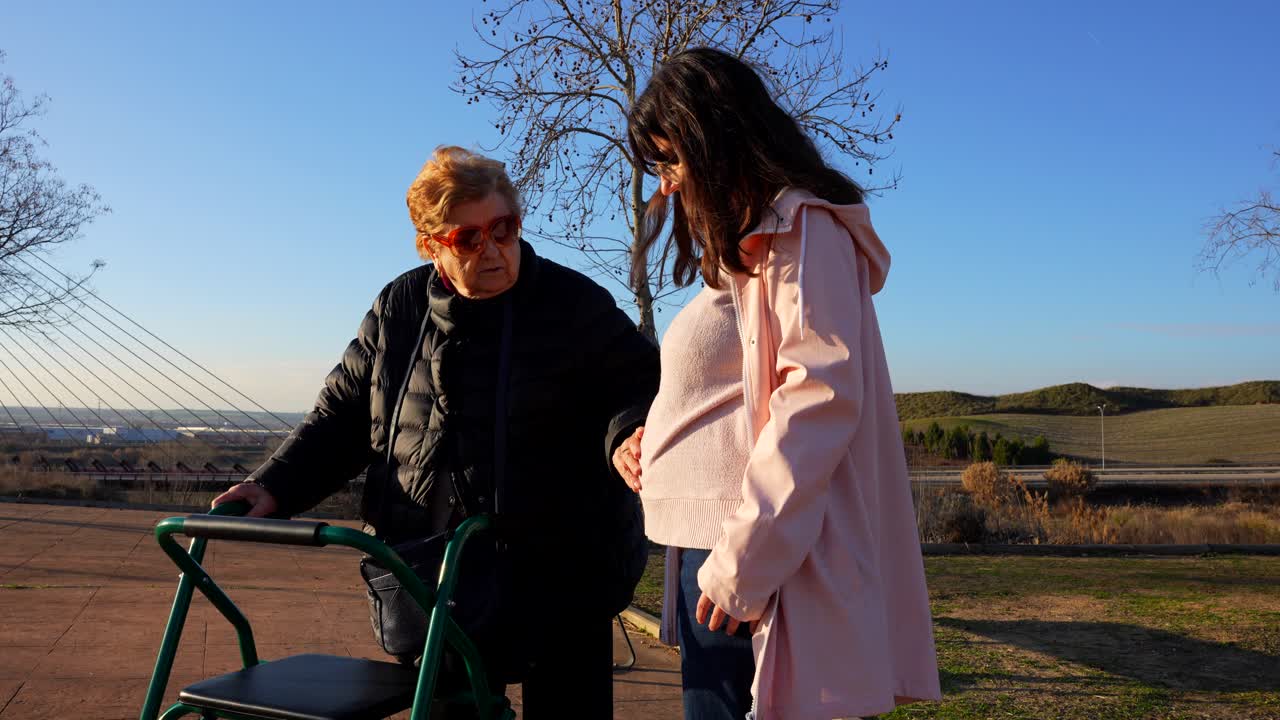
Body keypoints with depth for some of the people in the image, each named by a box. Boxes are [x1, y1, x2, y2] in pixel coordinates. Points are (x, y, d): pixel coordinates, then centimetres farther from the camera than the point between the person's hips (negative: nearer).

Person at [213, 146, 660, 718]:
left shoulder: (574, 304, -6)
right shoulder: (398, 310, 5)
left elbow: (643, 385, -3)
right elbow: (341, 414, 11)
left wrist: (628, 435, -26)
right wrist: (275, 486, -2)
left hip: (553, 582, -3)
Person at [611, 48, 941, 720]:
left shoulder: (800, 227, -7)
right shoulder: (744, 247, 22)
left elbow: (818, 396, -18)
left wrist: (745, 561, -20)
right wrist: (653, 439, 9)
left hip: (750, 562, -9)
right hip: (710, 546, 9)